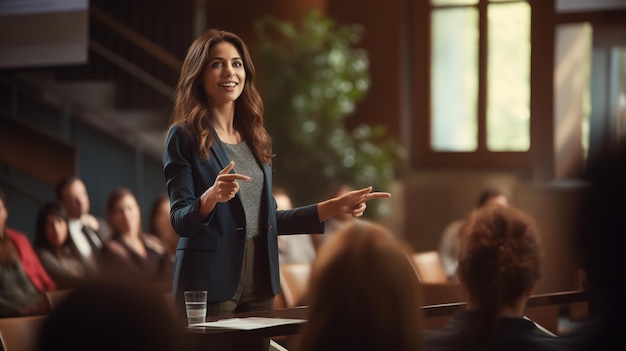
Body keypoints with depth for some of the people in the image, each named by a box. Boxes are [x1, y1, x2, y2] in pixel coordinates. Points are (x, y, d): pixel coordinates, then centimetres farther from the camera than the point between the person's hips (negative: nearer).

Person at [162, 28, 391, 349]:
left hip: (259, 281, 6)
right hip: (211, 282, -6)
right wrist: (211, 197, -32)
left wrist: (334, 207, 12)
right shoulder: (184, 136, -6)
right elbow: (181, 220, -12)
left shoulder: (254, 138, 11)